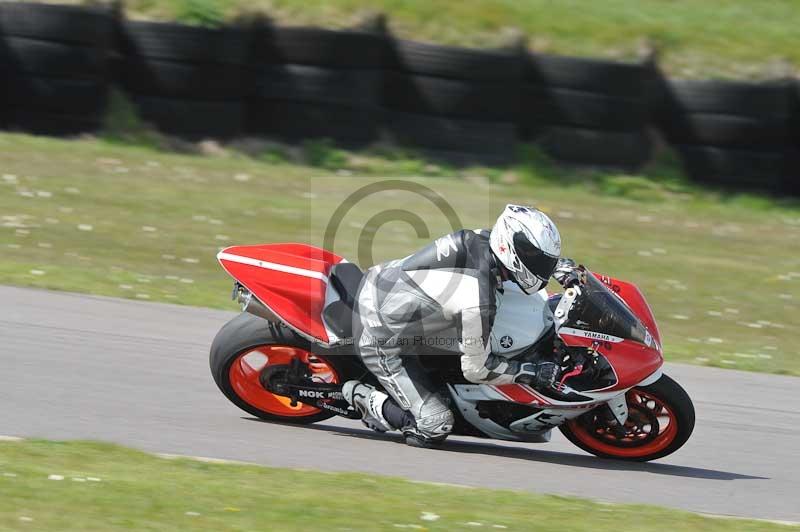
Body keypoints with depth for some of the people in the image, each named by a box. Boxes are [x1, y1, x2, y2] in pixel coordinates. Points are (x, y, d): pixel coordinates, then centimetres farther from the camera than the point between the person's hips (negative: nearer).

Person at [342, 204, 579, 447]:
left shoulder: (478, 238, -11)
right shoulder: (478, 303, -31)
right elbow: (476, 368, -17)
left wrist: (560, 265, 6)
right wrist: (532, 373, -13)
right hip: (381, 339, -8)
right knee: (435, 427, -8)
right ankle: (363, 397, 8)